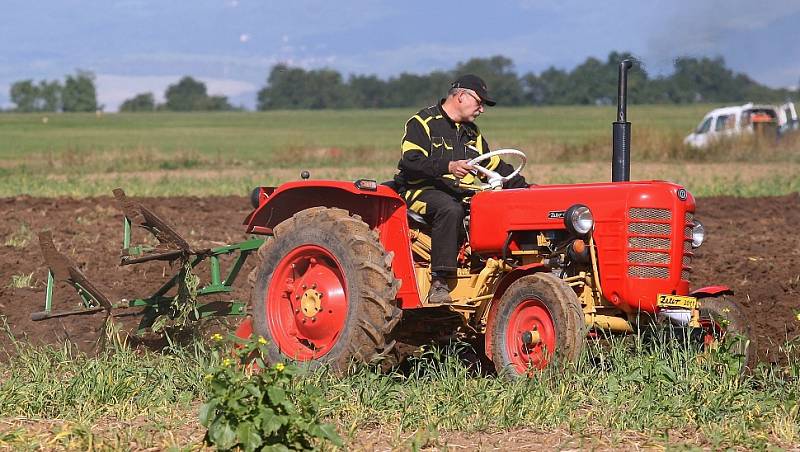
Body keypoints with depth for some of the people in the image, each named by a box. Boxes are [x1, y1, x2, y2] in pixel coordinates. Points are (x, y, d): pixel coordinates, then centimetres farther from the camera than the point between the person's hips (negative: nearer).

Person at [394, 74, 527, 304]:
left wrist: (524, 187, 12)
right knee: (450, 209, -38)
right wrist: (448, 167, -29)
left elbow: (496, 167, 25)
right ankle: (438, 284, -39)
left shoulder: (472, 133, 24)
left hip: (460, 194, 7)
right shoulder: (423, 123, -1)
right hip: (423, 190, -7)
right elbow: (411, 161, -16)